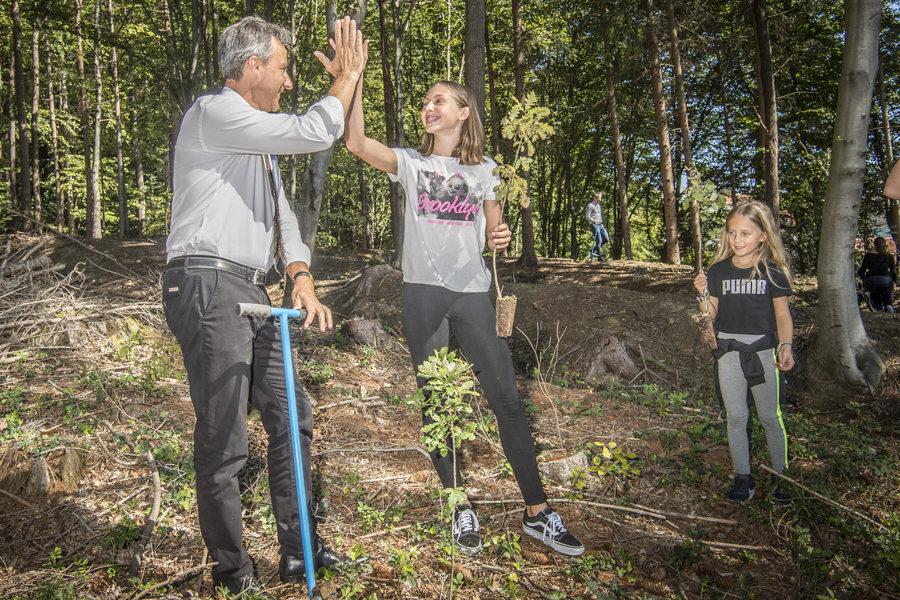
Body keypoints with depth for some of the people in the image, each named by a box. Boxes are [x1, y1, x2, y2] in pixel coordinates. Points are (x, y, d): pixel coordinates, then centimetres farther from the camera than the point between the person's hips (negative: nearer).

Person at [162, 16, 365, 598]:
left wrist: (301, 276, 1)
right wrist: (347, 76, -1)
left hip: (251, 291, 10)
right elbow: (312, 133, -17)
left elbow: (282, 216, 18)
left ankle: (300, 551, 25)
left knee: (291, 417, 12)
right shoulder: (214, 113, -7)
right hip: (209, 287, -10)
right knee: (223, 441, -3)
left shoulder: (260, 140, 23)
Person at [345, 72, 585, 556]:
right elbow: (357, 142, -6)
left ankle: (537, 511, 7)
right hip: (423, 291, 0)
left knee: (505, 398, -3)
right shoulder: (411, 163, 9)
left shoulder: (485, 169, 14)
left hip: (472, 292, 1)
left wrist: (499, 237, -7)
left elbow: (493, 230, 16)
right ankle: (461, 507, 19)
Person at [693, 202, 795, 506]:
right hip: (728, 351, 2)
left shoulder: (772, 272, -5)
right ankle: (743, 477, 22)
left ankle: (780, 477, 24)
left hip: (763, 351, -2)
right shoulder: (718, 271, 1)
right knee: (736, 417, 9)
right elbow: (712, 314, 5)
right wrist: (703, 294, -13)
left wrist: (785, 347, -13)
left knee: (771, 417, 8)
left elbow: (783, 315, 0)